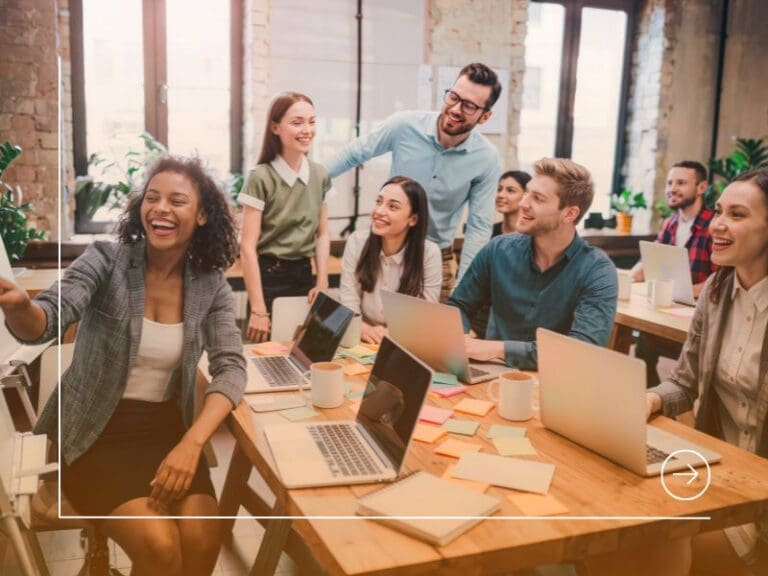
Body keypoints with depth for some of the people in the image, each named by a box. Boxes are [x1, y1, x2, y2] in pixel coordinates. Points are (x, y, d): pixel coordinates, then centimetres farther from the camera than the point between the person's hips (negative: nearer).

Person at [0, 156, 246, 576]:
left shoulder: (211, 285, -2)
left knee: (202, 541, -18)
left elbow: (230, 367, -9)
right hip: (96, 433, -3)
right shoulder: (107, 259, -10)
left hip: (165, 430, 3)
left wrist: (191, 444, -24)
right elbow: (49, 319, -24)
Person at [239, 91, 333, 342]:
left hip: (304, 275, 5)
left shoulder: (321, 175, 4)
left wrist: (322, 282, 0)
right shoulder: (261, 177, -13)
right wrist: (258, 310, -17)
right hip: (269, 277, -5)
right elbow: (248, 247, -14)